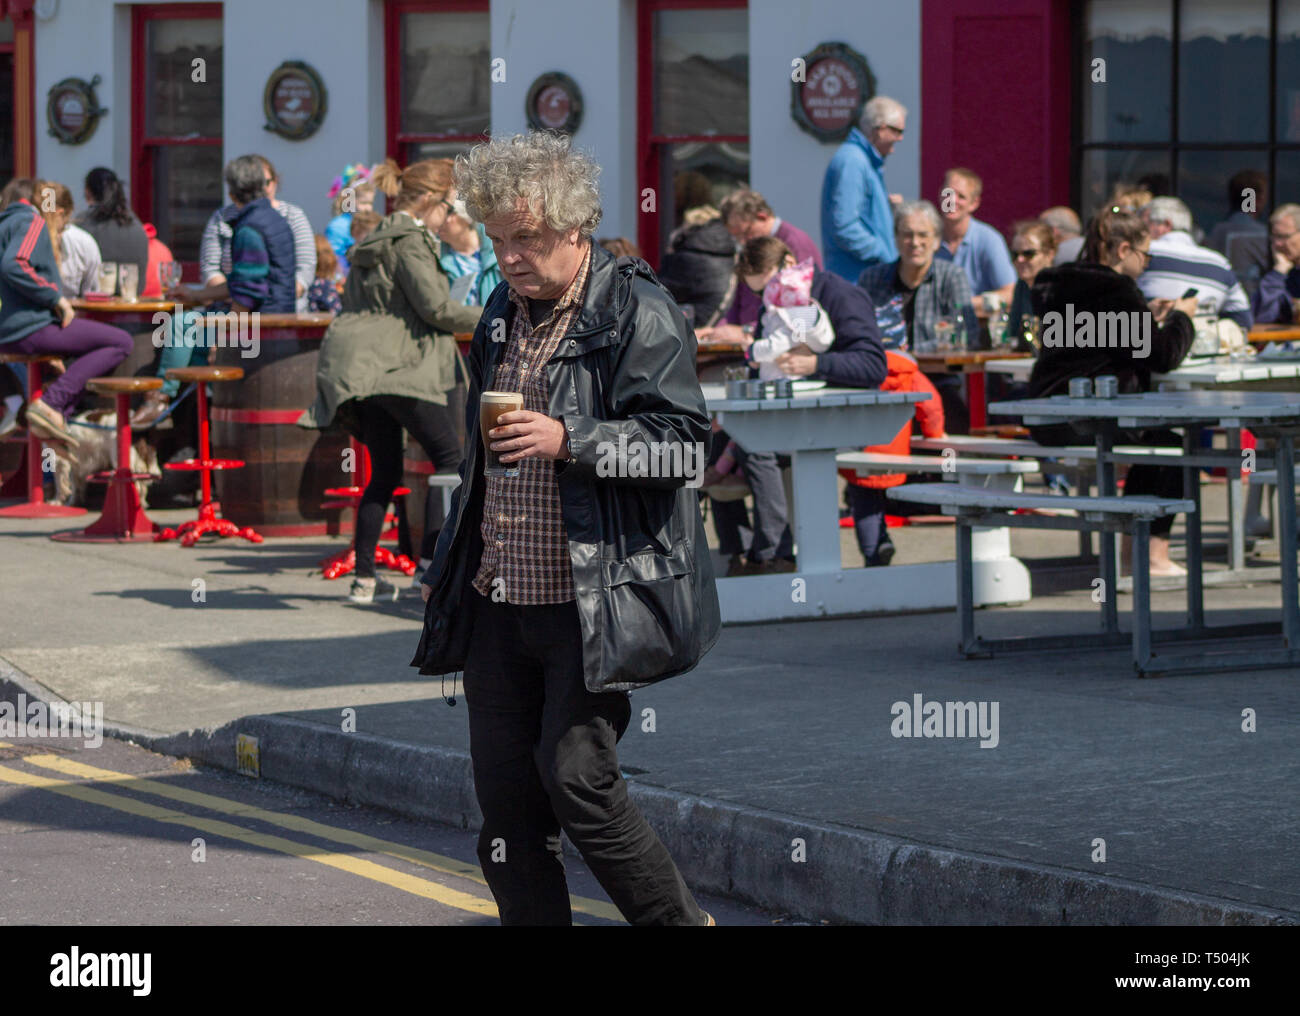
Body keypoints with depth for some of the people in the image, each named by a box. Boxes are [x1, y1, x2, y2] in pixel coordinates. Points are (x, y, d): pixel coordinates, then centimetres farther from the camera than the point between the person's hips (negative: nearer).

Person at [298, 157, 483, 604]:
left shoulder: (374, 241, 20)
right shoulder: (409, 241, -10)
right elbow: (436, 307, -14)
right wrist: (489, 316, -1)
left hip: (360, 368, 10)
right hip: (397, 366, -10)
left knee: (385, 473, 12)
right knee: (449, 457, -4)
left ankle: (364, 577, 8)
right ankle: (432, 561, -11)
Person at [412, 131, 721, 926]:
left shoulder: (637, 313, -7)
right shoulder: (504, 312, 16)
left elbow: (682, 435, -14)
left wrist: (569, 441, -23)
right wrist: (453, 565, 25)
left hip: (595, 603, -7)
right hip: (499, 600, 8)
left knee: (575, 774, -12)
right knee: (505, 790, 6)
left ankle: (679, 921, 7)